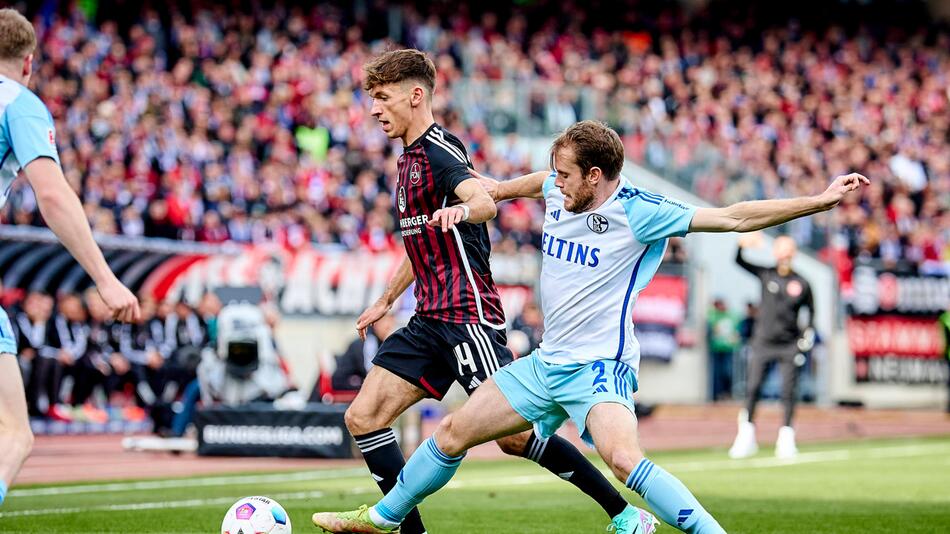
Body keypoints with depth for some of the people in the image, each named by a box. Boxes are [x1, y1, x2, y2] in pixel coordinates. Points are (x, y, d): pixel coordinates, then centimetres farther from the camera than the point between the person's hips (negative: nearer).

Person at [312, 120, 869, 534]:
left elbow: (734, 217, -19)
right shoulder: (558, 191, 2)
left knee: (623, 459, -33)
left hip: (599, 366, -7)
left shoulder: (639, 213, -18)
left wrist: (820, 200, -26)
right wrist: (500, 189, 46)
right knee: (454, 432, 12)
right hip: (547, 362, 8)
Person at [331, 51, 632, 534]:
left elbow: (485, 202, -31)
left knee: (514, 435, -11)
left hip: (467, 313, -9)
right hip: (430, 319, 9)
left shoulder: (439, 150, -10)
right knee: (362, 417, -1)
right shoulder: (410, 158, 18)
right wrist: (386, 300, 38)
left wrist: (463, 208, -54)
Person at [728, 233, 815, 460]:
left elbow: (811, 312, 12)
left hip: (789, 346, -1)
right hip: (762, 343, 1)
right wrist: (743, 244, -23)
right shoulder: (765, 275, 4)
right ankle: (746, 437, 3)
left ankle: (786, 439, 6)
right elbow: (739, 261, -3)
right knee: (752, 389, -5)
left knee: (787, 392, -2)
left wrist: (808, 335, -2)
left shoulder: (801, 284, 2)